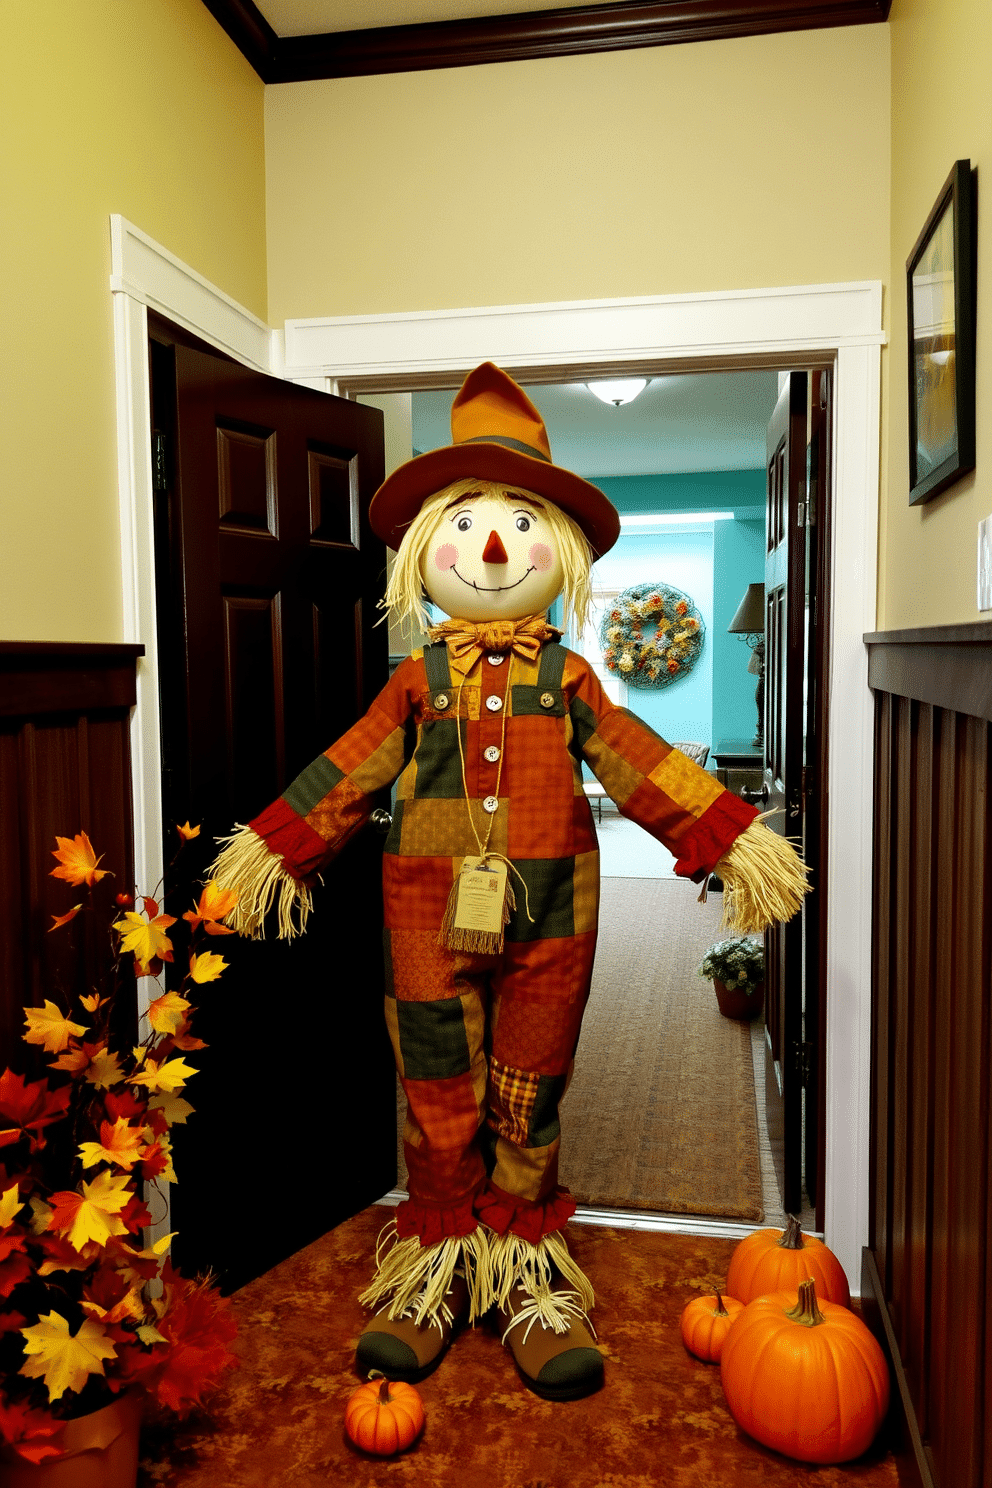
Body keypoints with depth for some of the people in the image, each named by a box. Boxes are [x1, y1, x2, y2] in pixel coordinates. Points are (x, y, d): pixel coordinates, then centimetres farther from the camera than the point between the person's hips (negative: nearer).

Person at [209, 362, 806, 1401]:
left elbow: (643, 764, 5)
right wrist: (271, 848, 9)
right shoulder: (419, 680, 5)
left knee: (528, 1093, 11)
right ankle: (437, 1255, 27)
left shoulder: (566, 678, 4)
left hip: (547, 912, 0)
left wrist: (734, 841, 0)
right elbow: (347, 772, 9)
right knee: (438, 1091, 8)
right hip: (432, 912, 0)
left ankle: (524, 1259, 28)